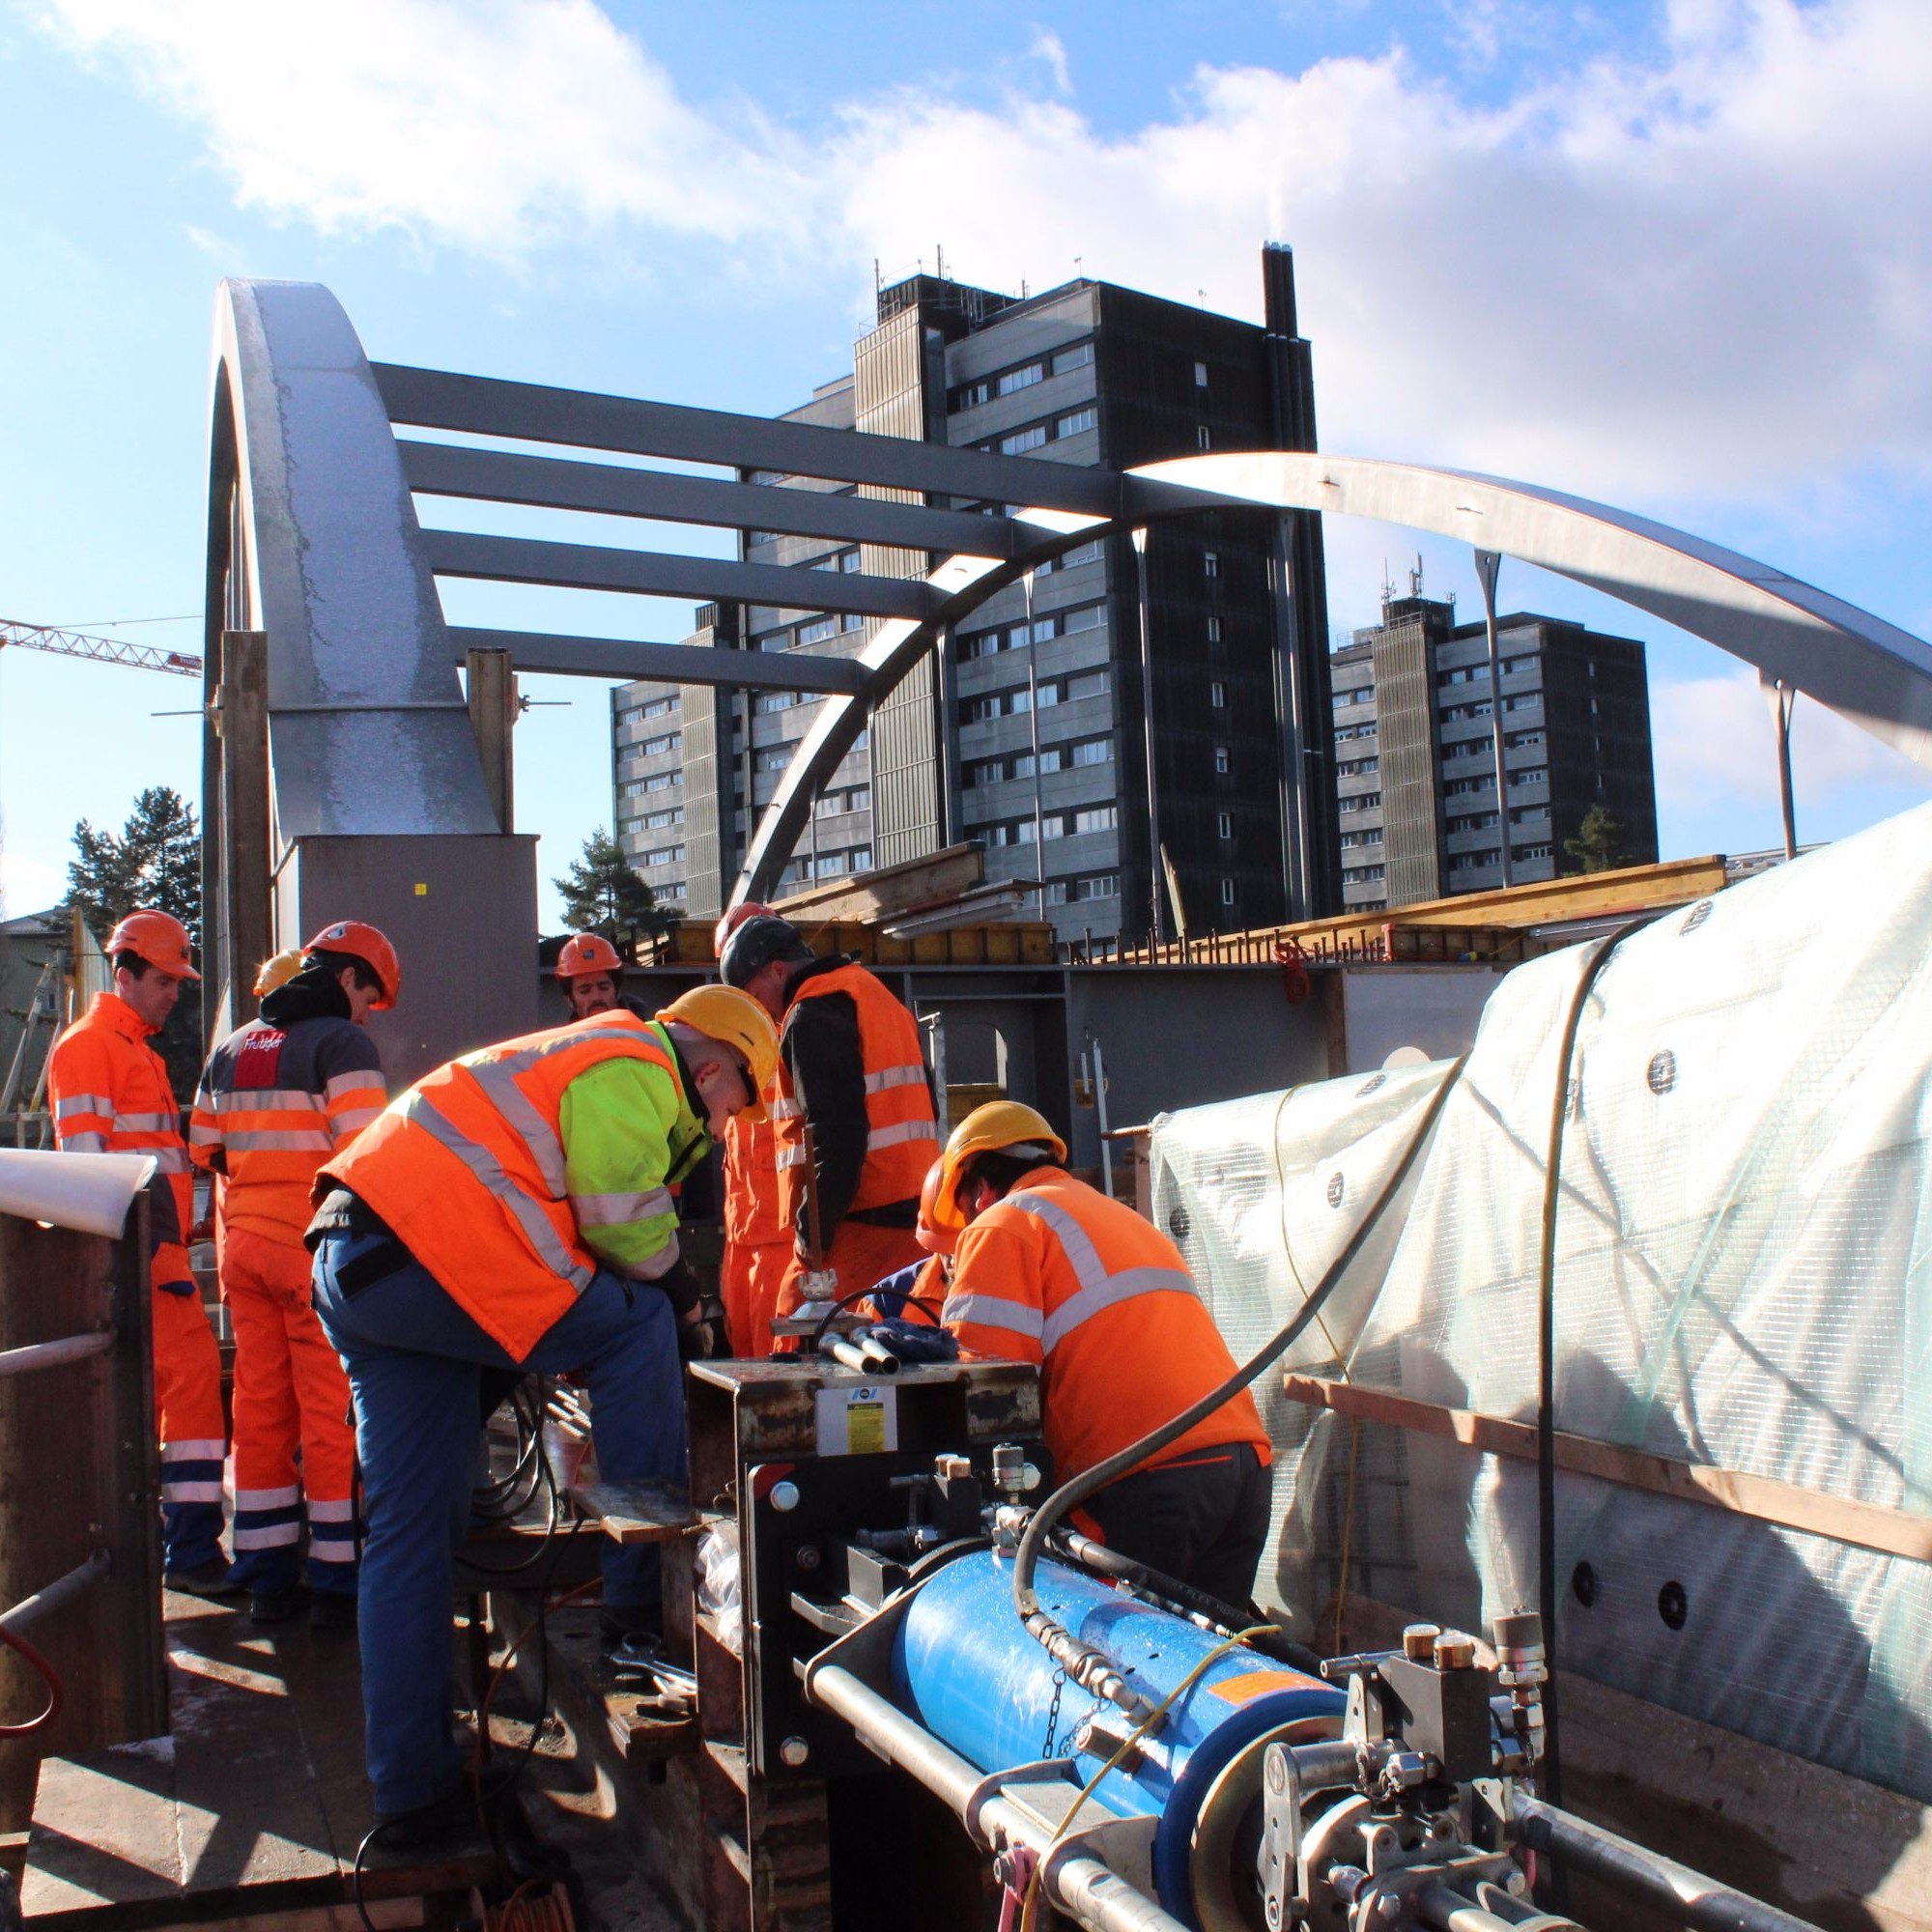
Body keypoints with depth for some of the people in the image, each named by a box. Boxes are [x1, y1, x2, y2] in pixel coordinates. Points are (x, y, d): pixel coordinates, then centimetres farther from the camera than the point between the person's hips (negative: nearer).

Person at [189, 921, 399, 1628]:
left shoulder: (230, 1050, 15)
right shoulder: (343, 1043, -8)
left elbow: (204, 1151, 16)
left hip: (243, 1245, 7)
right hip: (319, 1247, -7)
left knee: (260, 1403, 12)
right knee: (332, 1410, -1)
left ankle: (267, 1578, 18)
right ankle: (335, 1584, 4)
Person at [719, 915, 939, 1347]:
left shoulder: (811, 1016, -7)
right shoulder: (874, 994, 22)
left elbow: (837, 1134, -19)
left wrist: (813, 1231, -13)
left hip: (860, 1228, -10)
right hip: (911, 1218, 10)